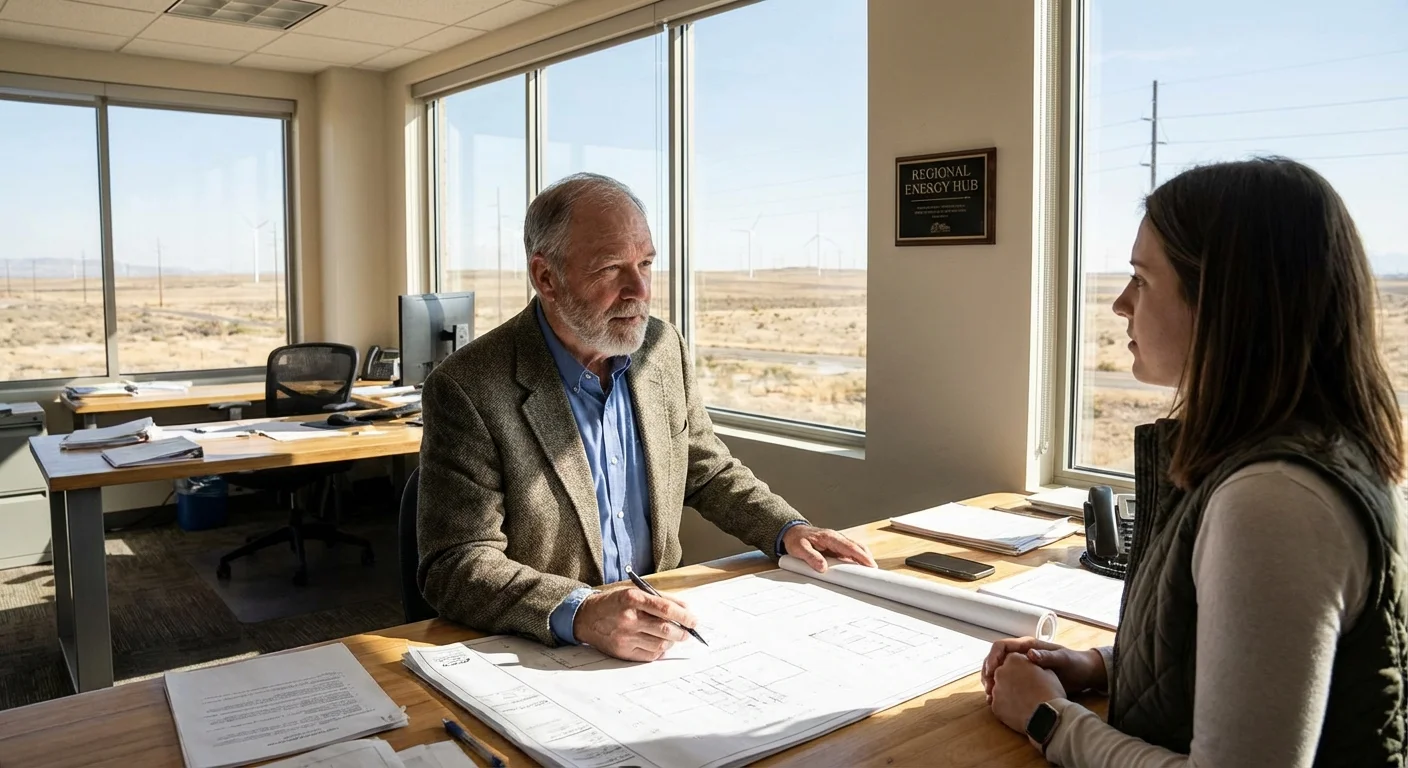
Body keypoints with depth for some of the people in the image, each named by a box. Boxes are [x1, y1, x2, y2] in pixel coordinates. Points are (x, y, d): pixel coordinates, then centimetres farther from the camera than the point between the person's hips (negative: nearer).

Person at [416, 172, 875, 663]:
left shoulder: (664, 346, 2)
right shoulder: (468, 389, -16)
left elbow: (709, 472, 15)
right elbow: (455, 565, -19)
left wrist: (789, 530, -1)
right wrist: (579, 613, -34)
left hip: (658, 623, 4)